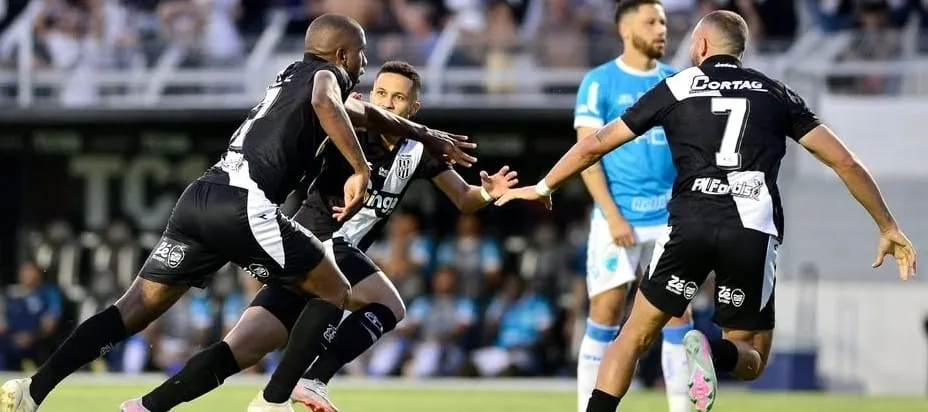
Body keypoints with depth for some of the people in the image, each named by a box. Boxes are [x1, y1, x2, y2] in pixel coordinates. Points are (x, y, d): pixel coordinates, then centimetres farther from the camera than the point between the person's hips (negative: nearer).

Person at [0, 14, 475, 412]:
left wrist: (426, 135, 58)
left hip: (199, 198, 8)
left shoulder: (292, 77, 33)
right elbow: (326, 105, -18)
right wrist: (361, 170, -16)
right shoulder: (327, 73, 8)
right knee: (333, 293, 10)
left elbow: (363, 113, 49)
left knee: (136, 308, 6)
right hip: (245, 206, -8)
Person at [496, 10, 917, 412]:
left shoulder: (676, 88, 15)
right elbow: (845, 163, 14)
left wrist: (542, 187, 33)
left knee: (636, 335, 15)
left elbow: (596, 145, 19)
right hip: (754, 231, 0)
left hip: (691, 224, 0)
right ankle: (715, 353, -21)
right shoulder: (775, 94, 17)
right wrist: (889, 228, 21)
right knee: (751, 360, 15)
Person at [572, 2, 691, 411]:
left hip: (668, 218, 4)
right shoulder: (599, 82, -3)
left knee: (677, 311, 1)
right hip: (618, 218, -4)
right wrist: (613, 216, -13)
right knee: (605, 311, -4)